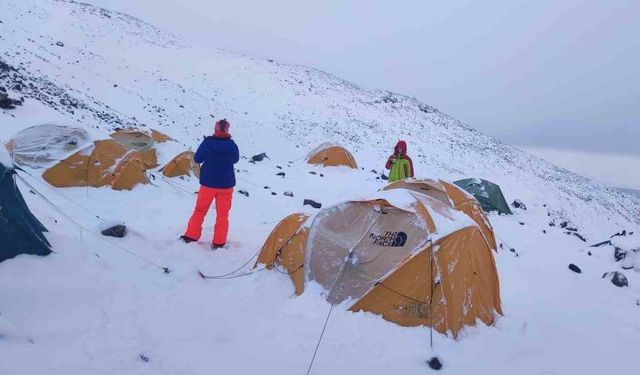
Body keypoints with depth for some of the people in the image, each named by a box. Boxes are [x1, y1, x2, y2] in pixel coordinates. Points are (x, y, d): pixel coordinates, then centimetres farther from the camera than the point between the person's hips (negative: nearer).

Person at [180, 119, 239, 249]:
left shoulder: (207, 142, -12)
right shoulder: (232, 145, -8)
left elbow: (197, 159, -1)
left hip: (208, 183, 0)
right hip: (226, 184, 0)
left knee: (200, 210, 16)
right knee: (223, 214, 10)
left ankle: (190, 236, 17)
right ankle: (218, 242, 9)